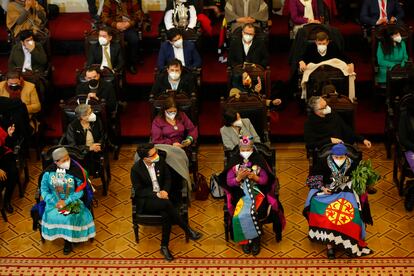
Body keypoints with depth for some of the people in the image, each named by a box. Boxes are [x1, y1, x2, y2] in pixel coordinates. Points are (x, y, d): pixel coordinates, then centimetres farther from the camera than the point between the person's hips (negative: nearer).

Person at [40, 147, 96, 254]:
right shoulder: (49, 171, -7)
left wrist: (66, 201, -18)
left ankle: (68, 241, -4)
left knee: (70, 217, -27)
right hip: (55, 201, 2)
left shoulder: (76, 170, -14)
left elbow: (80, 191, -10)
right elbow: (44, 189, -1)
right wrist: (55, 202, -14)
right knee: (51, 216, -25)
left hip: (72, 200, -2)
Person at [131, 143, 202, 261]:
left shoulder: (160, 161, -2)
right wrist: (156, 194, -21)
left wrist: (165, 191, -12)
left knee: (166, 214, -30)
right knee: (167, 204, -34)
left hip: (162, 195, 4)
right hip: (146, 200, -3)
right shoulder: (136, 169, -12)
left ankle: (164, 246, -17)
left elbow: (168, 178, 8)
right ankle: (188, 231, -23)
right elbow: (138, 190, -10)